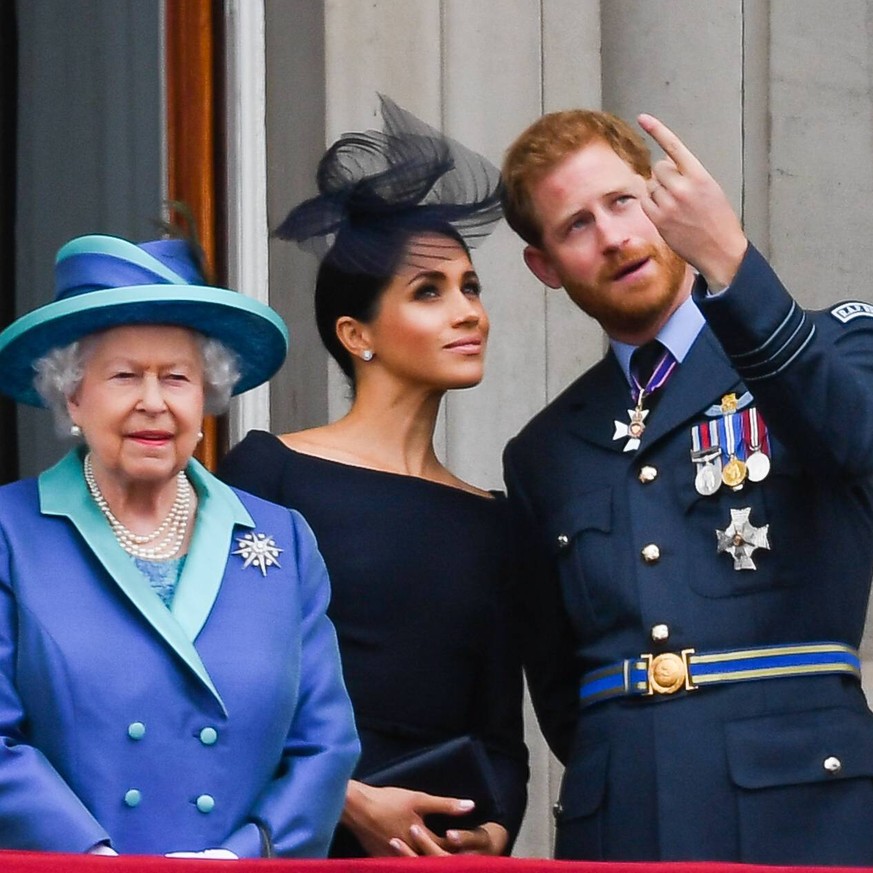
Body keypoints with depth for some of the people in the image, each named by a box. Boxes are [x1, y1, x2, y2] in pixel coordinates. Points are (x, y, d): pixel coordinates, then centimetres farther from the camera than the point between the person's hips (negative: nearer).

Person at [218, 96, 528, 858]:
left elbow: (499, 738, 14)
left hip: (437, 851, 4)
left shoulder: (490, 523, 14)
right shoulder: (271, 472, 0)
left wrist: (491, 834, -6)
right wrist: (352, 800, -13)